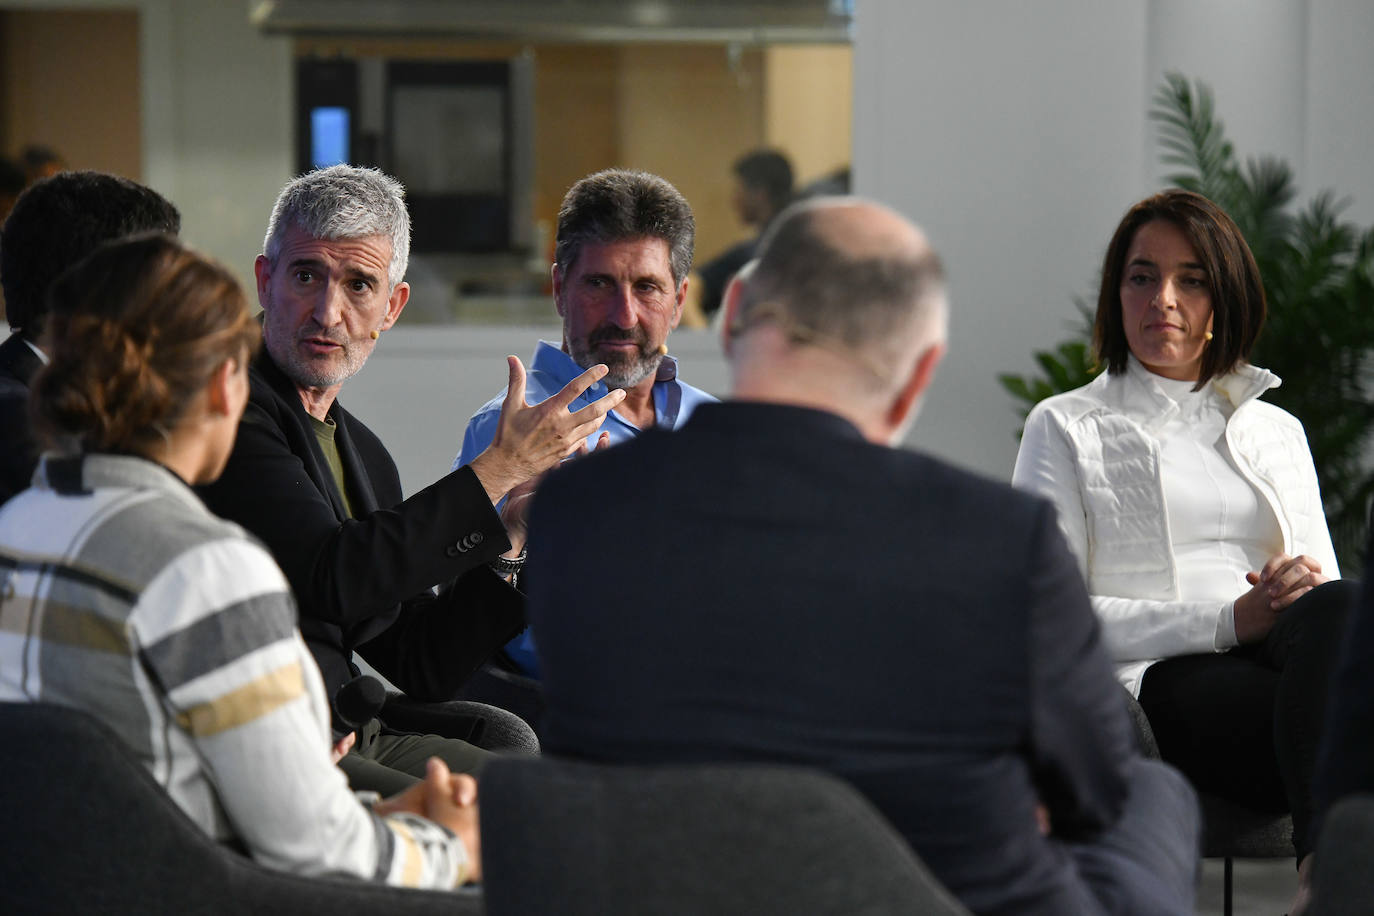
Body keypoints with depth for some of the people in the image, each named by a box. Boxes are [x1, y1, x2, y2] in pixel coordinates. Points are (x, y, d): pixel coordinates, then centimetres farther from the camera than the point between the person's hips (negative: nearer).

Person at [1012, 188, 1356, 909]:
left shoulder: (1278, 431, 30)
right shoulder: (1065, 429, 16)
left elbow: (1325, 593, 24)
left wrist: (1304, 590, -4)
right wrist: (1227, 620, -7)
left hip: (1292, 654, 4)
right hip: (1162, 686, -4)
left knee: (1333, 610, -37)